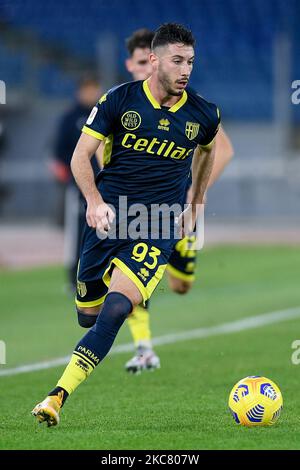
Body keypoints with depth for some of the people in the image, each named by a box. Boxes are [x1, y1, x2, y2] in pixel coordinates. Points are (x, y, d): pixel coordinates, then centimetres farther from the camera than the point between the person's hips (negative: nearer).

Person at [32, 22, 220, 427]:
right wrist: (94, 200, -19)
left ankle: (58, 397, -27)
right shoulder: (119, 100, -3)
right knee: (88, 314, 8)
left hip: (159, 226, -1)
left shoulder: (204, 114, 2)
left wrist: (196, 204, 27)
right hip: (109, 213, 1)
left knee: (116, 309, -22)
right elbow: (81, 155, -2)